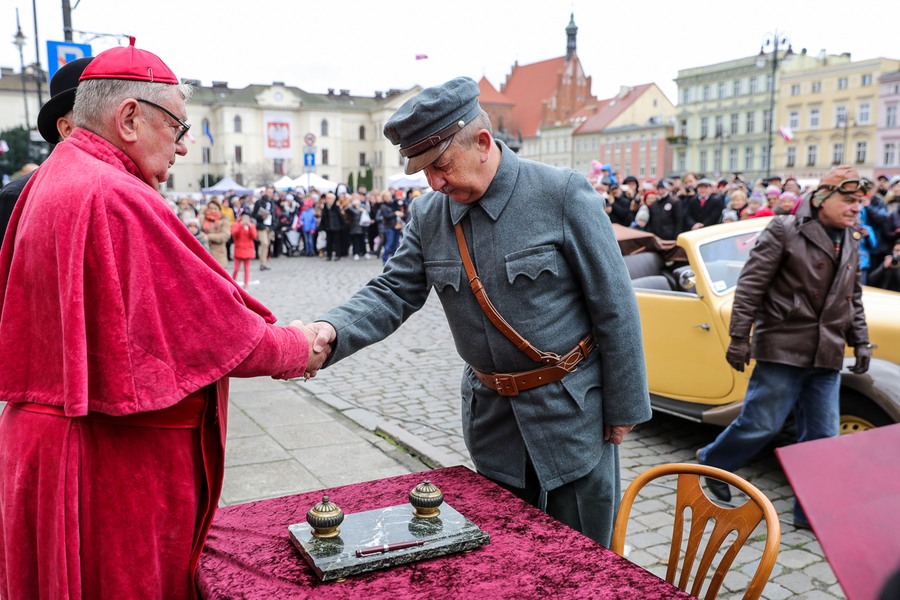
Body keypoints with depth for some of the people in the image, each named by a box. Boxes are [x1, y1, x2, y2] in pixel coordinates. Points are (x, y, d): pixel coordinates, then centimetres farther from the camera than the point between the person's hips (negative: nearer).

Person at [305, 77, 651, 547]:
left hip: (571, 410, -4)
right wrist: (331, 331, -24)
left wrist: (624, 407, -8)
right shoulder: (429, 215, -2)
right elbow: (392, 294, -3)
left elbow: (614, 306, -12)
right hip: (490, 415, 4)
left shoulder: (562, 194, -16)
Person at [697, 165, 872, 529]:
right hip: (783, 350, -6)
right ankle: (713, 462, 24)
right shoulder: (785, 231, -8)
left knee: (822, 437, 8)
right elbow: (750, 287, -12)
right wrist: (739, 338, -15)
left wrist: (861, 342, 14)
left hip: (827, 358, 7)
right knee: (762, 425, -1)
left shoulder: (850, 245, 14)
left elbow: (853, 300, 23)